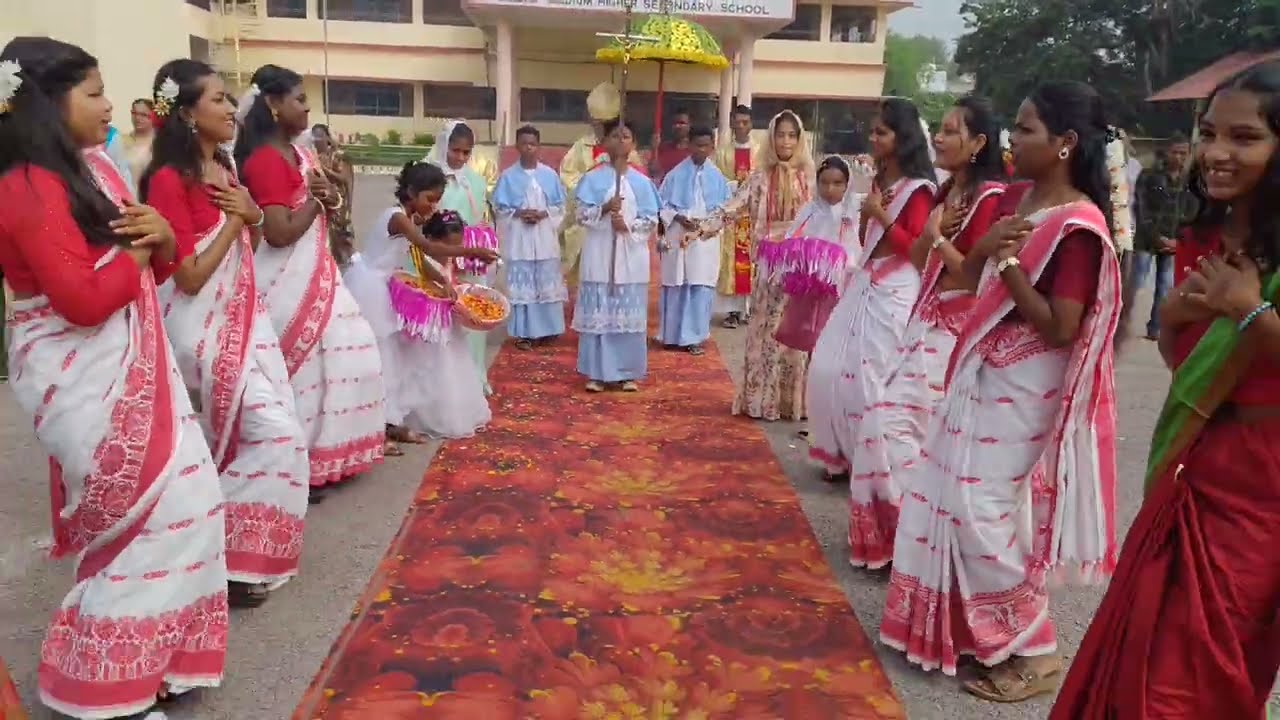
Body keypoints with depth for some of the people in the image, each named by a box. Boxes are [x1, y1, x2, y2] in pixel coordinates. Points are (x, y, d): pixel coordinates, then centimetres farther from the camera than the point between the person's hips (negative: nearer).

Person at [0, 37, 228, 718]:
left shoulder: (94, 166, 10)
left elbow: (152, 267, 16)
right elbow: (84, 299, -26)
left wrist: (163, 236, -7)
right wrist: (138, 250, -10)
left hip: (127, 367, 9)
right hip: (82, 379, -9)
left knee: (184, 500, 12)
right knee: (168, 511, -4)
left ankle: (137, 653, 29)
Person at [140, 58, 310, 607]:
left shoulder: (223, 171, 9)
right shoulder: (170, 180, -16)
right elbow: (190, 277, -19)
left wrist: (253, 215, 0)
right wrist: (232, 219, -13)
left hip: (240, 317, 9)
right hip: (204, 327, -9)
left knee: (255, 436, 10)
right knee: (277, 437, -12)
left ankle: (236, 542, 24)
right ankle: (230, 555, 2)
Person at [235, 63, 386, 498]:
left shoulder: (296, 153, 11)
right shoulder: (265, 159, -18)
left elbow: (332, 201, 17)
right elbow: (280, 232, -26)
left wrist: (328, 195, -6)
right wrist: (315, 200, -11)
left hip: (314, 273, 10)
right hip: (288, 279, -10)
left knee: (344, 351, 14)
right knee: (301, 366, -1)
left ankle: (320, 455, 27)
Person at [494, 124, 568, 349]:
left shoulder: (549, 175, 4)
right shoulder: (508, 176, 1)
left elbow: (560, 206, 5)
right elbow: (500, 207, 2)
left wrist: (544, 214, -12)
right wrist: (519, 214, -14)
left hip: (545, 238, 2)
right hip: (519, 239, -1)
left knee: (547, 283, 5)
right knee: (521, 284, -1)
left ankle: (546, 329, 17)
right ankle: (523, 333, 5)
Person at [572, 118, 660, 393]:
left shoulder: (642, 182, 6)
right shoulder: (593, 178, 3)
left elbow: (652, 220, 3)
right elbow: (581, 215, -1)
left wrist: (628, 225, -14)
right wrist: (604, 209, -17)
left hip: (631, 256, 1)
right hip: (599, 254, -1)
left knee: (629, 314, 4)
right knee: (598, 313, 0)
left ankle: (628, 373, 13)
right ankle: (597, 372, 9)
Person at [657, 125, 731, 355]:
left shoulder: (717, 177, 4)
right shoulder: (676, 174, -1)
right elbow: (662, 204, 1)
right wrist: (679, 218, -14)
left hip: (706, 241, 1)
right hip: (678, 238, -1)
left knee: (701, 288, 0)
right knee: (676, 287, 3)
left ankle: (693, 337, 8)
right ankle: (673, 335, 15)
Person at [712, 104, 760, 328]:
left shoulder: (760, 150, 2)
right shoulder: (722, 151, 5)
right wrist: (736, 184, -12)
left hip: (754, 212, 0)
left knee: (752, 258, 0)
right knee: (730, 261, 0)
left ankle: (753, 308, 7)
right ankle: (732, 310, 4)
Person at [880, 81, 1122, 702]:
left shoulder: (1078, 225, -19)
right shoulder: (1022, 198, 7)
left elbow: (1061, 328, -23)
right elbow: (970, 273, 13)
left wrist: (1009, 262, -23)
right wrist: (984, 247, -8)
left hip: (1022, 389, -9)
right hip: (985, 373, 9)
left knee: (982, 508, -4)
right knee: (956, 499, 15)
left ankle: (1033, 651, 13)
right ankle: (974, 627, 33)